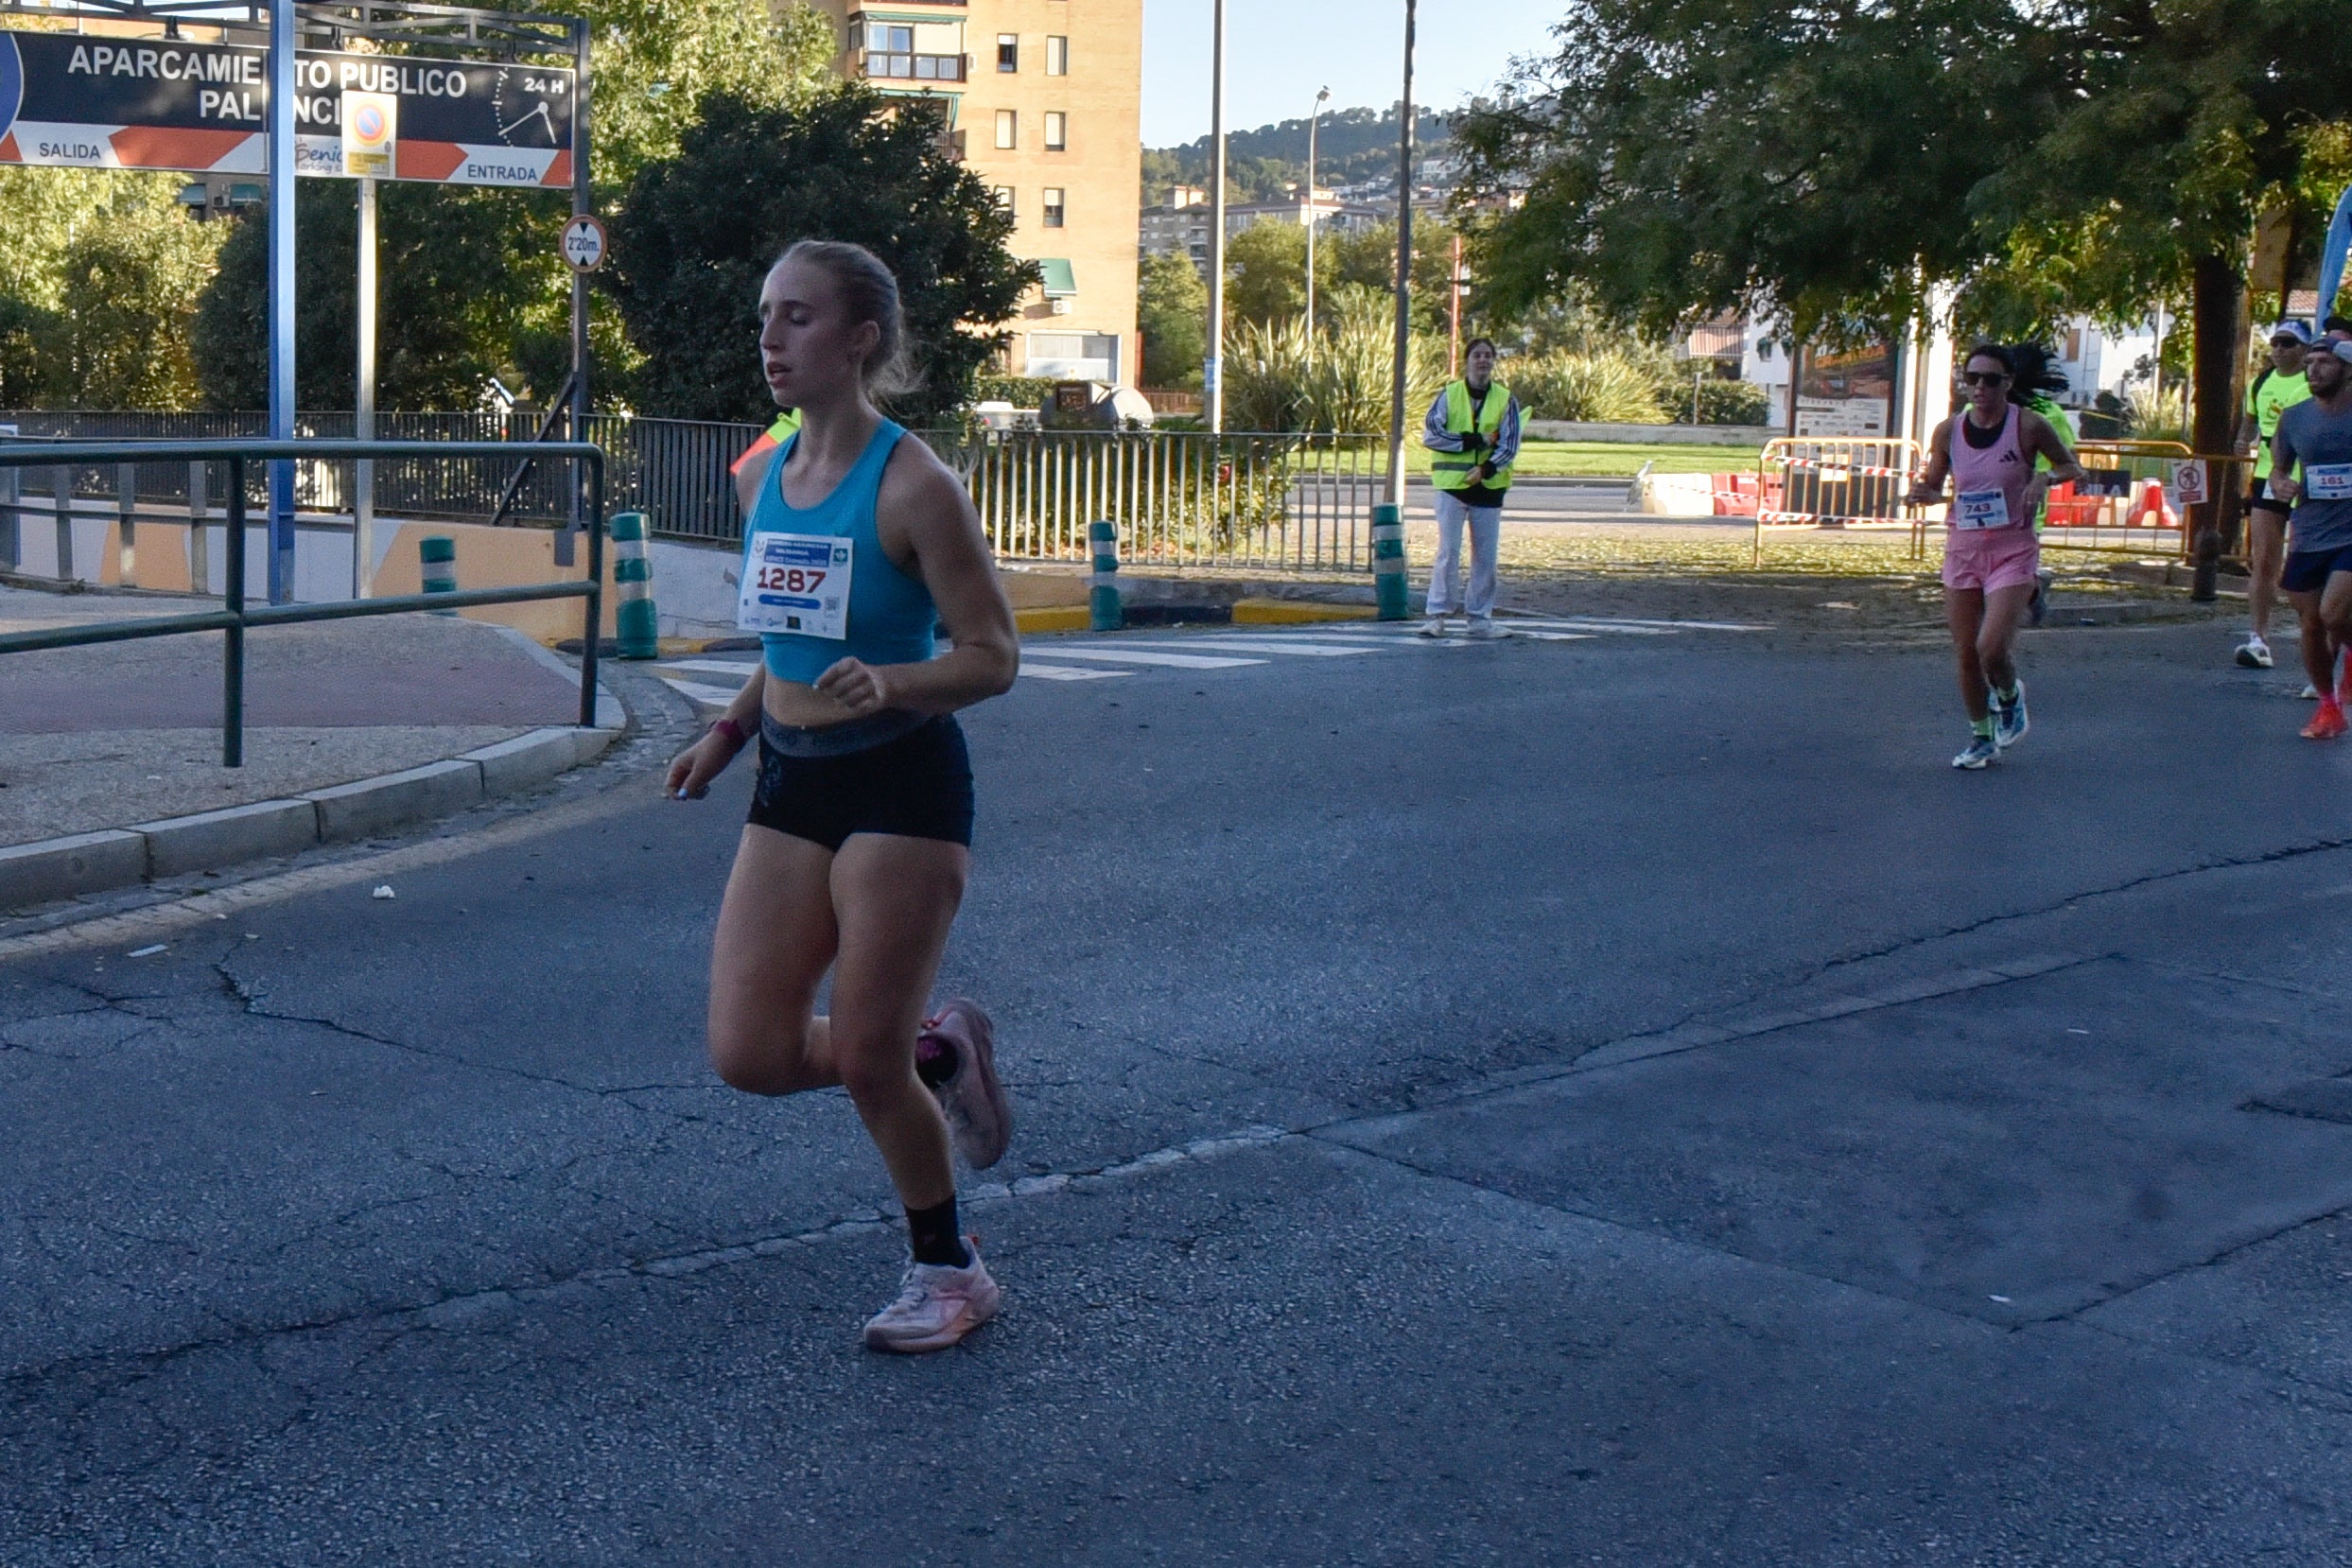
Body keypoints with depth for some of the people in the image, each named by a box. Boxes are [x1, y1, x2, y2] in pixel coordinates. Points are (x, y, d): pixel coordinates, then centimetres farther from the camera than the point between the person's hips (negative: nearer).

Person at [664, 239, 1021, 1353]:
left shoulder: (912, 486, -15)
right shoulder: (763, 479, 6)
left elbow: (992, 656, -15)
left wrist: (887, 686, -31)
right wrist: (730, 731, 11)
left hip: (901, 786, -7)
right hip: (790, 787, 7)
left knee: (866, 1062, -1)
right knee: (750, 1055, 1)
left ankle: (950, 1273, 23)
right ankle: (942, 1053, 29)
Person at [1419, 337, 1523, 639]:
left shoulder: (1505, 399, 5)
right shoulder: (1449, 395, 2)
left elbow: (1510, 445, 0)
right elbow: (1430, 435, -8)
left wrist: (1486, 469, -16)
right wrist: (1474, 441, -13)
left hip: (1489, 486, 2)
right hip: (1452, 484, -2)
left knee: (1486, 556, 4)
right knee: (1448, 552, -6)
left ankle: (1480, 617, 11)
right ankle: (1437, 614, -2)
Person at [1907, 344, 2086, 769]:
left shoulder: (2028, 426, -9)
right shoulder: (1948, 431, -1)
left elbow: (2073, 469, 2)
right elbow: (1934, 485, 11)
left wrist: (2046, 478, -20)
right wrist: (1923, 493, -13)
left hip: (2013, 549, -3)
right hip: (1962, 547, 4)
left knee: (1992, 648, -17)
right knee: (1965, 652, 6)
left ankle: (2009, 697, 18)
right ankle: (1981, 738, 24)